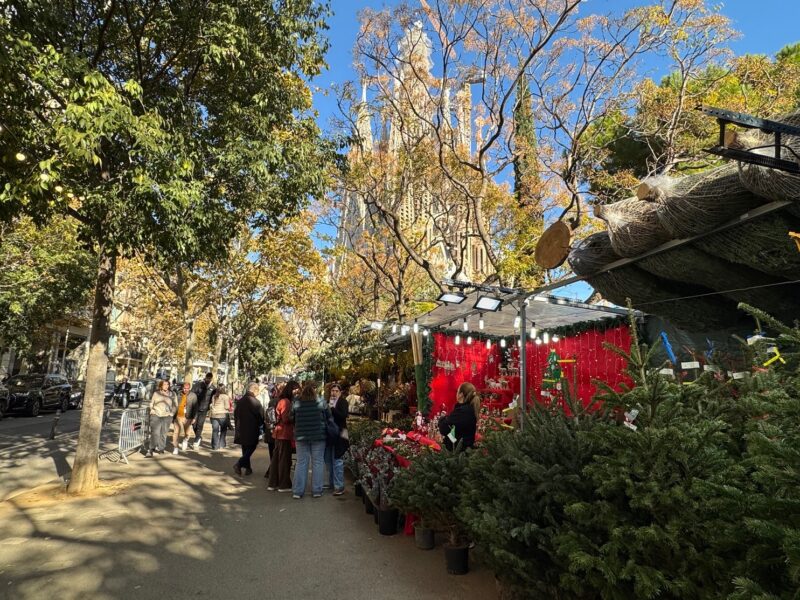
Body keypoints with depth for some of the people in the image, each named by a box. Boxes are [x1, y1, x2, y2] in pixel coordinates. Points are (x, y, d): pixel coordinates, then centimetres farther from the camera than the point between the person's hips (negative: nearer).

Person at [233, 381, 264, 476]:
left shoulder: (240, 401, 6)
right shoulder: (255, 402, -16)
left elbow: (235, 414, 15)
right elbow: (261, 416, -11)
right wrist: (260, 425, 8)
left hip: (241, 430, 7)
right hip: (252, 430, -7)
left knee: (245, 449, 15)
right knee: (251, 447, 3)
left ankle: (247, 468, 17)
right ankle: (239, 464, -9)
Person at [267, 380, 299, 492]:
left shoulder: (282, 400, 15)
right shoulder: (286, 401, -15)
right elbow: (286, 419, -21)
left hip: (279, 433, 10)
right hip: (285, 433, -10)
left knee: (276, 458, 14)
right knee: (285, 459, -1)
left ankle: (273, 483, 22)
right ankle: (284, 485, 8)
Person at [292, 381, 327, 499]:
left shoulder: (296, 403, -4)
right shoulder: (321, 402, -9)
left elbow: (293, 419, 4)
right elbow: (327, 418, 0)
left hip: (301, 436, 2)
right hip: (318, 436, -2)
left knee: (301, 463, 9)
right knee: (317, 463, 8)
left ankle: (297, 491, 11)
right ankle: (316, 490, 12)